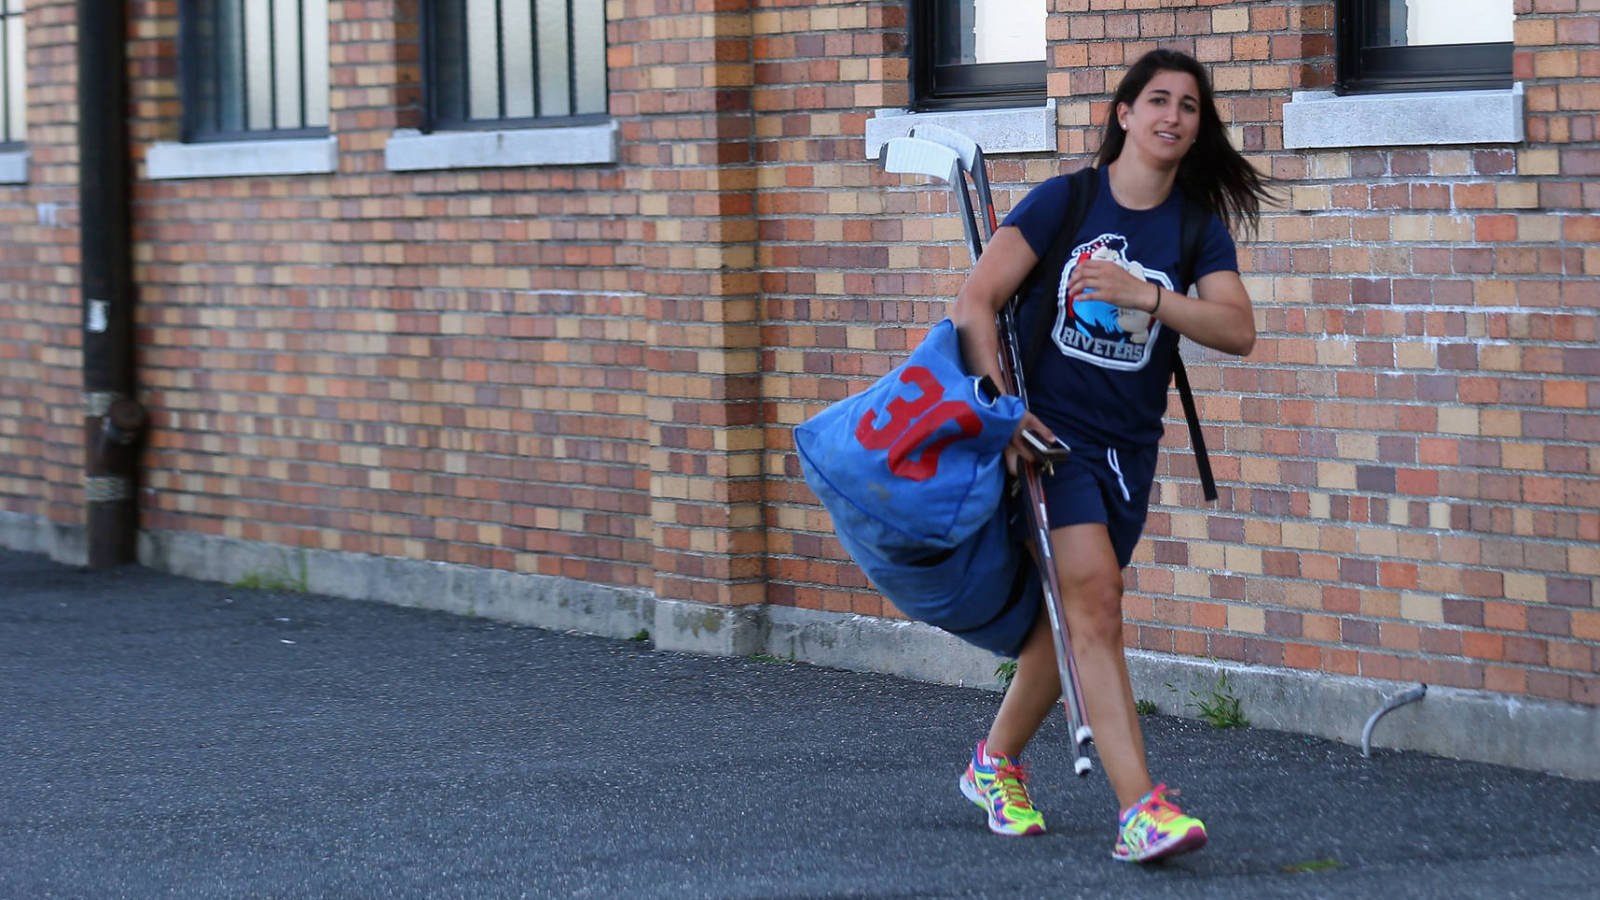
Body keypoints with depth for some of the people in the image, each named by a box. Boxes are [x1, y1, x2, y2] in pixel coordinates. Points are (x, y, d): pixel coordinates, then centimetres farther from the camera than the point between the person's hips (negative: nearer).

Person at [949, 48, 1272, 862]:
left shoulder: (1199, 227, 4)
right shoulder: (1063, 201, -5)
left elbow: (1238, 330, -11)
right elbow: (974, 304, -8)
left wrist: (1145, 296, -23)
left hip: (1129, 445, 5)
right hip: (1049, 430, -4)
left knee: (1072, 616, 11)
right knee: (1094, 597, -18)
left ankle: (995, 764, 34)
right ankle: (1139, 809, -25)